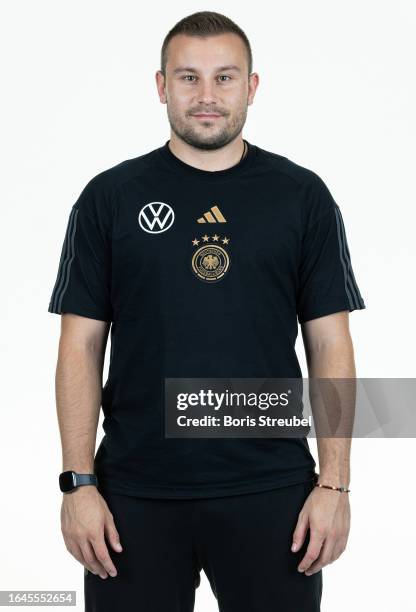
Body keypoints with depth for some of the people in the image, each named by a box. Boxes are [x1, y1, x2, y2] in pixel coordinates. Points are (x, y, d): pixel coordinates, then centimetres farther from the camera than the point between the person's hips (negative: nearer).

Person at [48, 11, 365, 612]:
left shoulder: (302, 195, 4)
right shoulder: (111, 197, 3)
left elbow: (330, 344, 3)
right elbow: (82, 345, 2)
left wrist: (334, 483, -3)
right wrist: (78, 483, -4)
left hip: (270, 492, 0)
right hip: (136, 493, 0)